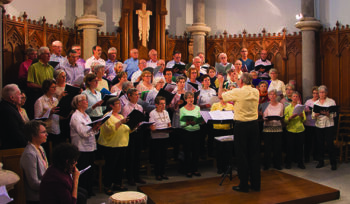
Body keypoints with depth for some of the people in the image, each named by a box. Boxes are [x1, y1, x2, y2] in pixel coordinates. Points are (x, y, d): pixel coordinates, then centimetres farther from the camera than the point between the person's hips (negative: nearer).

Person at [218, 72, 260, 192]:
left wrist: (221, 82, 14)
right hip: (254, 124, 5)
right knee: (254, 153, 12)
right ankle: (256, 184, 21)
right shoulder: (256, 92, 3)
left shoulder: (237, 92, -13)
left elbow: (220, 95, 0)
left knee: (242, 154, 4)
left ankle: (243, 185, 10)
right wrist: (240, 86, 31)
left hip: (241, 125, -5)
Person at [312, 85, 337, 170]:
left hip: (329, 125, -3)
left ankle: (333, 163, 4)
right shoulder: (315, 103, 13)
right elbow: (313, 116, 8)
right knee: (319, 144, 5)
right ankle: (321, 161, 17)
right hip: (318, 125, 3)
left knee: (330, 144, -6)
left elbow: (334, 114, -6)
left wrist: (327, 114, -25)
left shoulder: (331, 101, 2)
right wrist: (316, 114, -14)